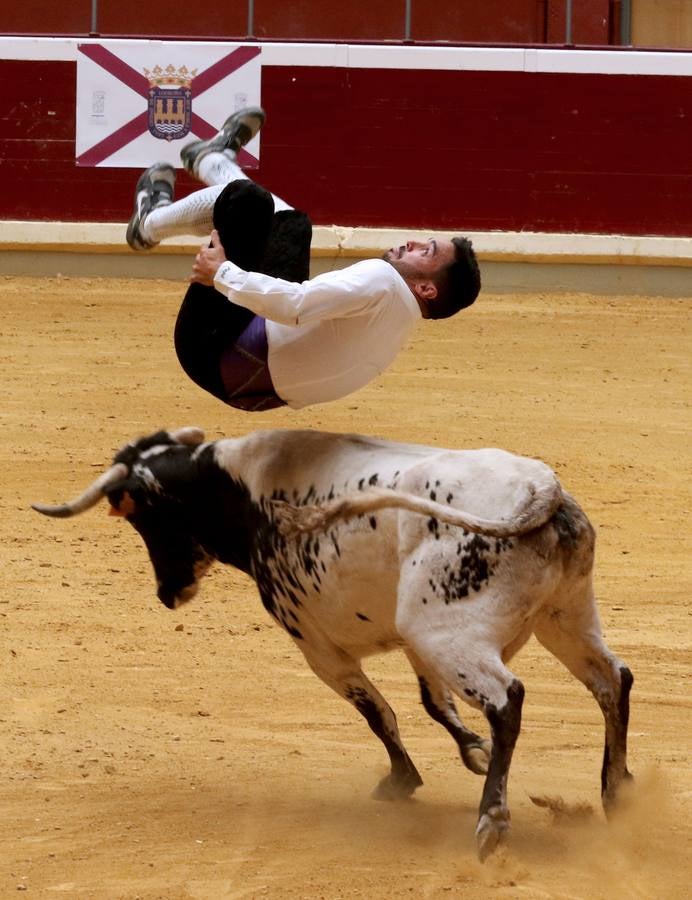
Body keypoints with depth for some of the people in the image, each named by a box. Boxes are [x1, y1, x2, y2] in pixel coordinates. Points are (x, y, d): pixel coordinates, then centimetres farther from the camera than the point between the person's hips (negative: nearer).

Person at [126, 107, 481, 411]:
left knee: (247, 199, -5)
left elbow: (293, 306, -35)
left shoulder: (382, 278, -22)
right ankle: (212, 160, 46)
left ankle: (152, 222, 23)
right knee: (292, 224, 23)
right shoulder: (405, 321, 8)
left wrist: (222, 273, -22)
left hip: (218, 354, -9)